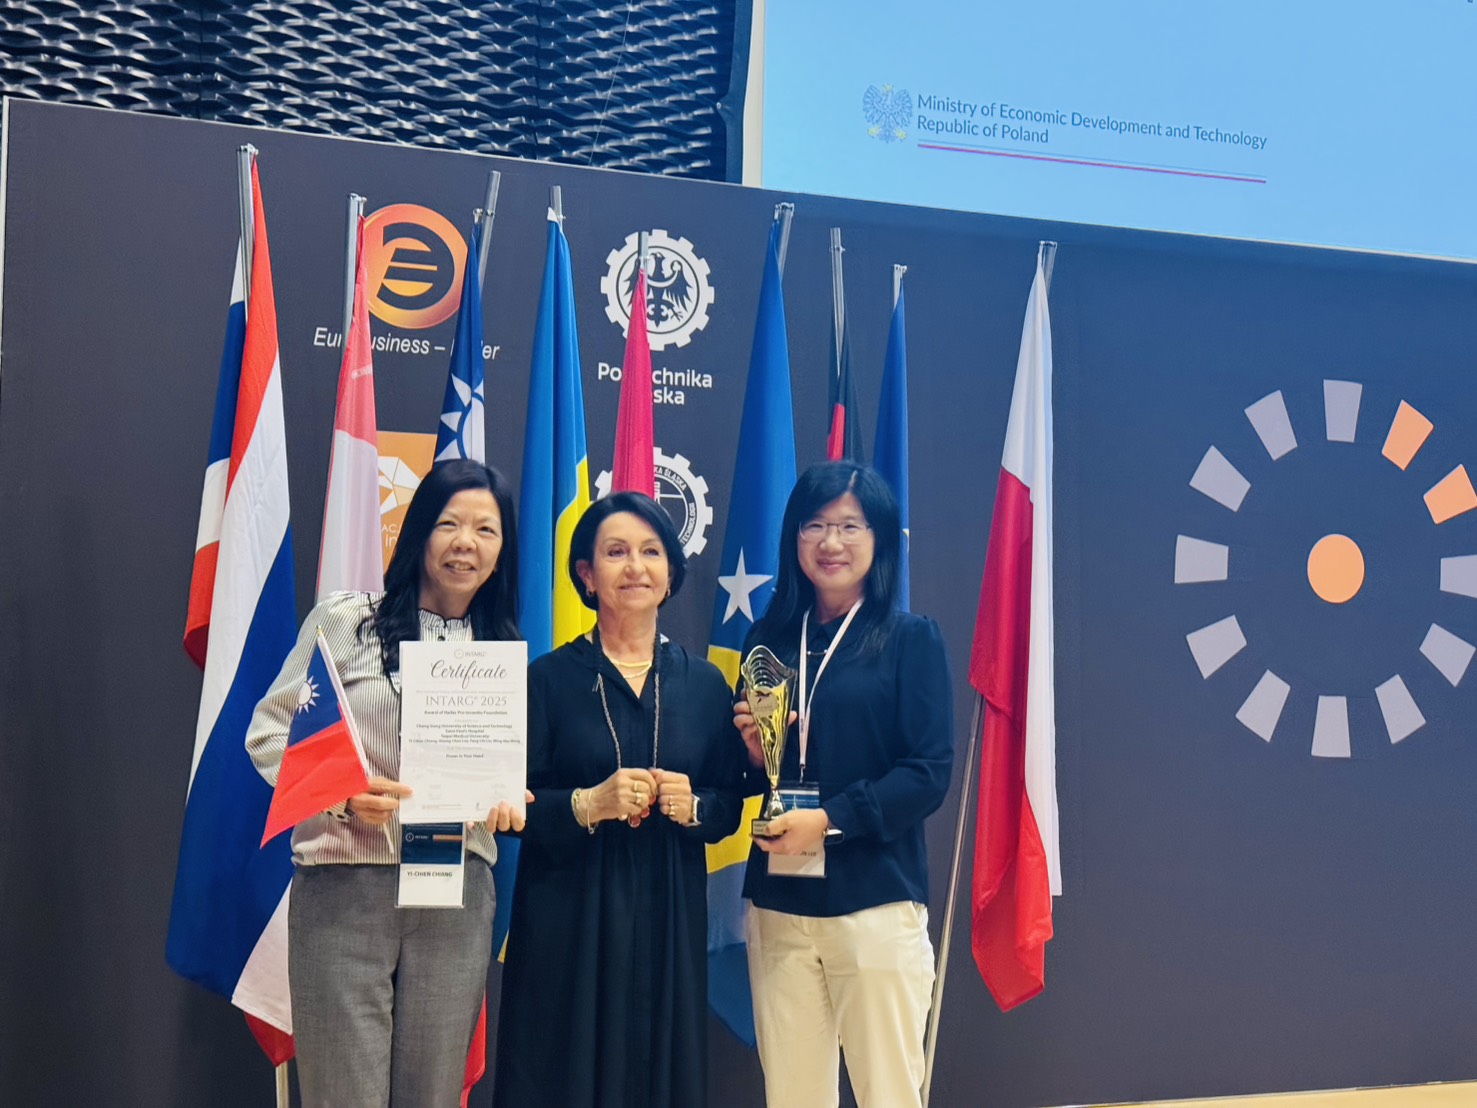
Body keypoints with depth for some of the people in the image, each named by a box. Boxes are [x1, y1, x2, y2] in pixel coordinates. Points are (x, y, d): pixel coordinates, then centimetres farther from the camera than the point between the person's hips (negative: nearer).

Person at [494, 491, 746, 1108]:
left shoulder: (704, 683, 8)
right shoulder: (550, 678, 0)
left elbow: (731, 804, 8)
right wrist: (589, 804, -20)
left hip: (669, 918, 3)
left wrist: (692, 806, -11)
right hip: (569, 921, -2)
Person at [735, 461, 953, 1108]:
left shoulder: (910, 639, 0)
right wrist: (752, 753, -4)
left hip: (875, 899, -3)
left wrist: (829, 819, -16)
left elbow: (929, 772, -8)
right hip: (777, 902, 4)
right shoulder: (769, 641, 11)